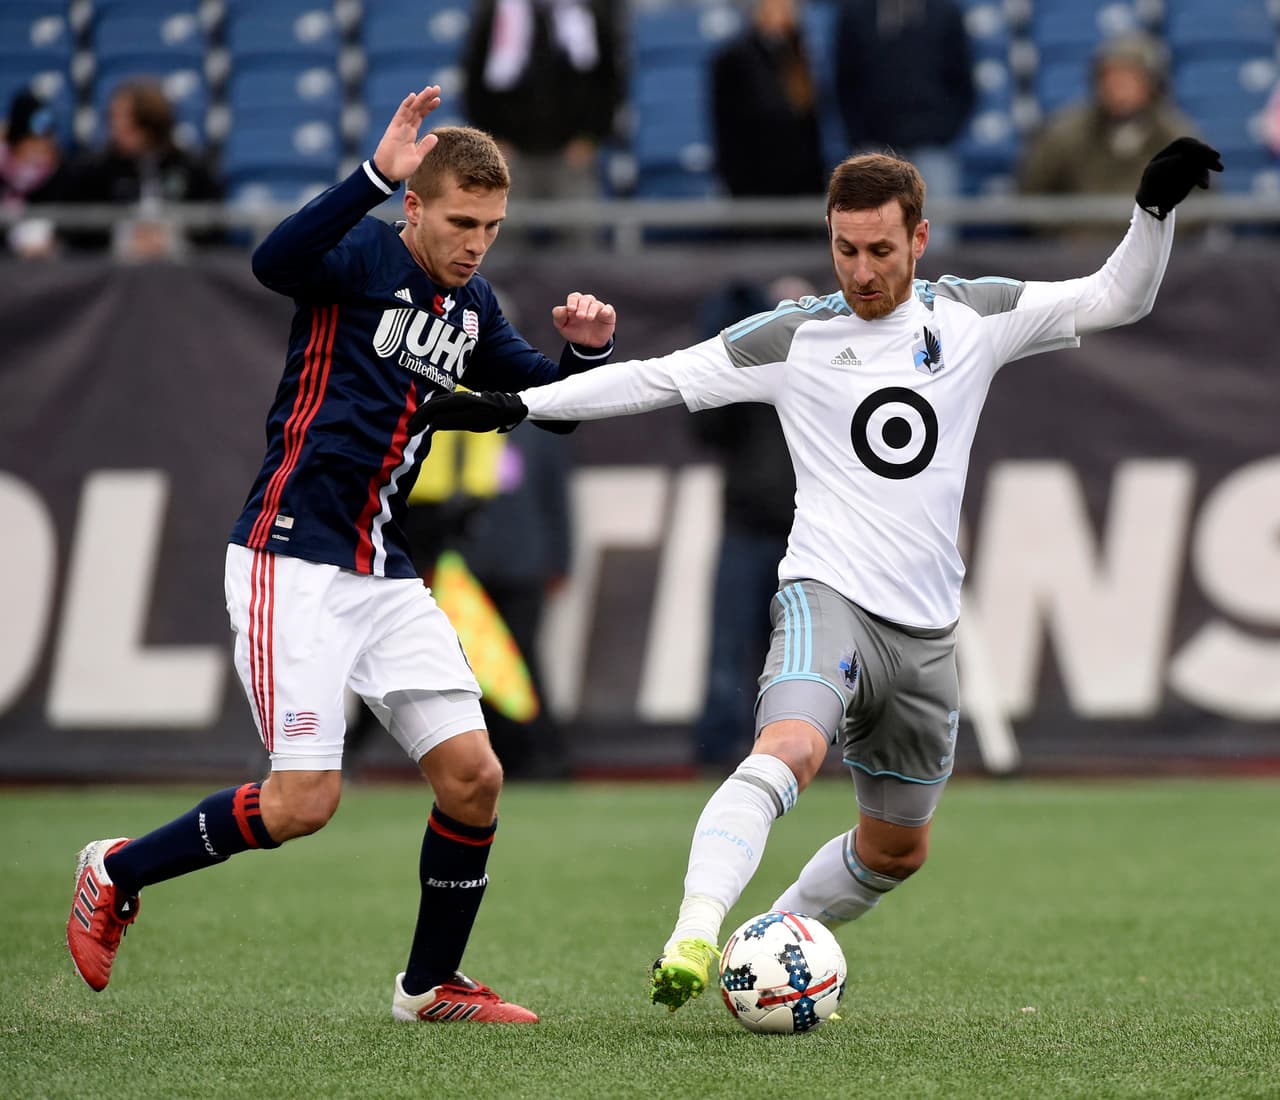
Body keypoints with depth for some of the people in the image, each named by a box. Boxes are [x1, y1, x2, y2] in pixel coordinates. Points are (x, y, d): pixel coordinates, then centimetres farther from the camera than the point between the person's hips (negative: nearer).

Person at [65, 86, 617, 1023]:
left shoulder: (474, 307, 12)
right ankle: (115, 874, 8)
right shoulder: (362, 256, -10)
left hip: (386, 574, 7)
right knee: (304, 800, -13)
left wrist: (587, 348, -2)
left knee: (474, 776, -1)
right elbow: (274, 262, -32)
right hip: (293, 558, -7)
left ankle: (432, 984, 16)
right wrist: (376, 176, -43)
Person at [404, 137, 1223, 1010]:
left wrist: (1156, 210, -8)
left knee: (898, 849, 14)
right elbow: (654, 378, 3)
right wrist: (515, 406, -3)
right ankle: (693, 936, -44)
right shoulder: (795, 336, 1)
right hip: (828, 600, -4)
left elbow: (1116, 300, 8)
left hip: (926, 630, 4)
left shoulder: (972, 316, 6)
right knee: (789, 749, -34)